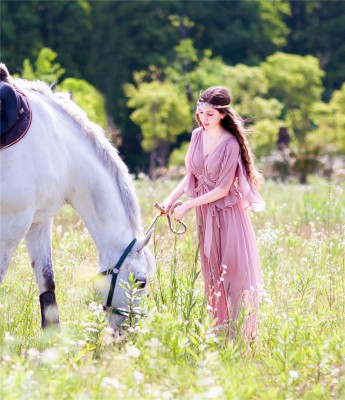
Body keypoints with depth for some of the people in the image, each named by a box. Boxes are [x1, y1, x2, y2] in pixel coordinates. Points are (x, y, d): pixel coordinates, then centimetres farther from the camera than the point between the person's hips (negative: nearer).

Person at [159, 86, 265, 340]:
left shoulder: (230, 144, -18)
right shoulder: (197, 136, 1)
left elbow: (222, 189, -17)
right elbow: (191, 176, 8)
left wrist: (188, 205, -16)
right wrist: (172, 199, -6)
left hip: (227, 212, -6)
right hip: (205, 213, 7)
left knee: (235, 271, -5)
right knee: (212, 271, 10)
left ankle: (241, 333, -3)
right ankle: (219, 327, 17)